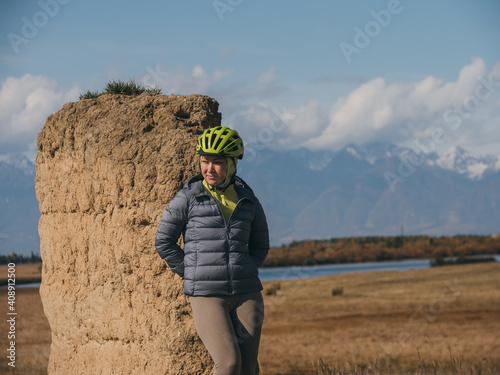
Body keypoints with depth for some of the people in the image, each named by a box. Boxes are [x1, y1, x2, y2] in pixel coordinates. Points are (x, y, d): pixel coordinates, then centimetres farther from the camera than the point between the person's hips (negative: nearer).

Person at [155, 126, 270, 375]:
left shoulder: (248, 202, 9)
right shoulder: (188, 198, -1)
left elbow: (260, 246, 24)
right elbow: (164, 242, 6)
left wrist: (243, 272, 8)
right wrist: (192, 274, 3)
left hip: (246, 295, 3)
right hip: (207, 296, -3)